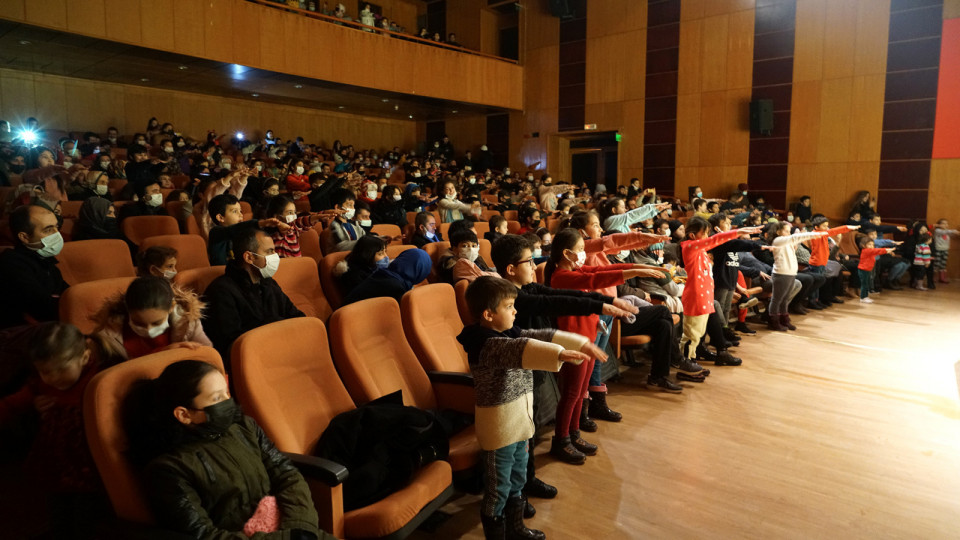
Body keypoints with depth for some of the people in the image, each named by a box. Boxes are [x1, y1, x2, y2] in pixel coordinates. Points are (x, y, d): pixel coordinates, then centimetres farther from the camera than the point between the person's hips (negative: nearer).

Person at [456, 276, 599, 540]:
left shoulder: (508, 334, 5)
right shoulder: (486, 344, -24)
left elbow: (542, 336, 0)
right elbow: (521, 350, -40)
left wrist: (581, 343, -7)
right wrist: (560, 354, -51)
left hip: (519, 421, 10)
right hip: (499, 426, -9)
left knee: (517, 481, 25)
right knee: (498, 488, 7)